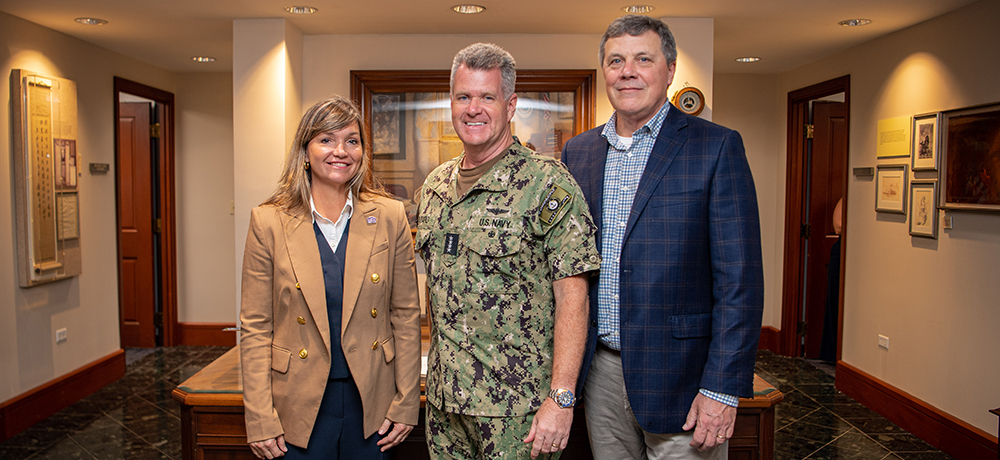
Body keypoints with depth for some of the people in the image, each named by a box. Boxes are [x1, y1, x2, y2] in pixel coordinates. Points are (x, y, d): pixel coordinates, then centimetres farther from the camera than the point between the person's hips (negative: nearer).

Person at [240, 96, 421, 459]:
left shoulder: (389, 216, -3)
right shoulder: (269, 221, -6)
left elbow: (406, 315, 0)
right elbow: (256, 327, -3)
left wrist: (407, 403, -1)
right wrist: (260, 419, -7)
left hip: (371, 401, 1)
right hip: (299, 405, -1)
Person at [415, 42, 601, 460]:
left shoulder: (548, 184, -12)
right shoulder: (435, 186, 7)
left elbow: (571, 298, -15)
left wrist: (561, 399, -19)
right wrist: (438, 376, 12)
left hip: (518, 407, -5)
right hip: (445, 397, 6)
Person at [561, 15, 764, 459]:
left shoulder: (716, 147, -7)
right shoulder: (578, 151, 7)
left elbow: (739, 280, -10)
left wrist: (723, 388, -14)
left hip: (678, 373, -4)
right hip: (599, 369, 4)